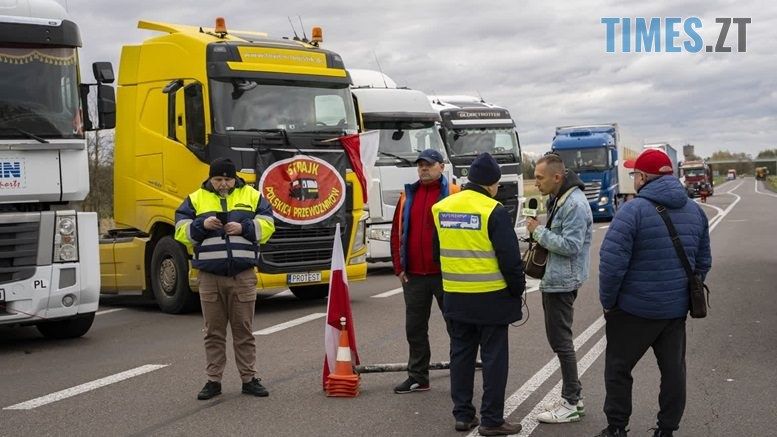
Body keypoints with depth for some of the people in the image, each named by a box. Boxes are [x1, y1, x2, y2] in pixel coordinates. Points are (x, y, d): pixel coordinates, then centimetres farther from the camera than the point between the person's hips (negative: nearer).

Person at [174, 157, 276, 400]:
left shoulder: (251, 195, 8)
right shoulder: (196, 199, 8)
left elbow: (267, 225, 2)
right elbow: (181, 231, 3)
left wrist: (243, 228, -14)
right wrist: (202, 225, -15)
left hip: (243, 277, 0)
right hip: (209, 277, 1)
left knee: (244, 330, 5)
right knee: (213, 331, 7)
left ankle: (249, 378, 14)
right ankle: (214, 380, 15)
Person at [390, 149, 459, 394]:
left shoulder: (454, 195, -4)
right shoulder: (407, 196, 11)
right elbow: (397, 233, 12)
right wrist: (399, 268, 6)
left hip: (445, 273, -5)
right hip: (413, 276, 5)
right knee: (414, 327, 11)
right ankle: (417, 377, 22)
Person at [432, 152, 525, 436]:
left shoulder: (442, 208, 5)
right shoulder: (493, 211, -14)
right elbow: (509, 258, -14)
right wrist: (518, 289, 0)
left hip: (455, 298, 6)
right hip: (490, 297, -6)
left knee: (461, 354, 14)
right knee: (493, 357, 3)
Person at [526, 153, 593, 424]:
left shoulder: (575, 204, -20)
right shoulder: (557, 199, 13)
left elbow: (570, 245, -24)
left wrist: (539, 231, -17)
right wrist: (539, 233, 5)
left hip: (563, 281, -10)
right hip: (553, 279, 10)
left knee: (561, 341, -4)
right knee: (558, 338, 15)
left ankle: (571, 404, 5)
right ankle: (573, 396, 25)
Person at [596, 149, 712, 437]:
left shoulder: (633, 210, -16)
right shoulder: (695, 211, 6)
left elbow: (612, 262, -20)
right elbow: (703, 262, 13)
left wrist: (607, 301, -8)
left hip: (634, 309, -5)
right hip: (676, 309, 6)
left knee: (618, 369, 9)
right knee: (673, 369, 13)